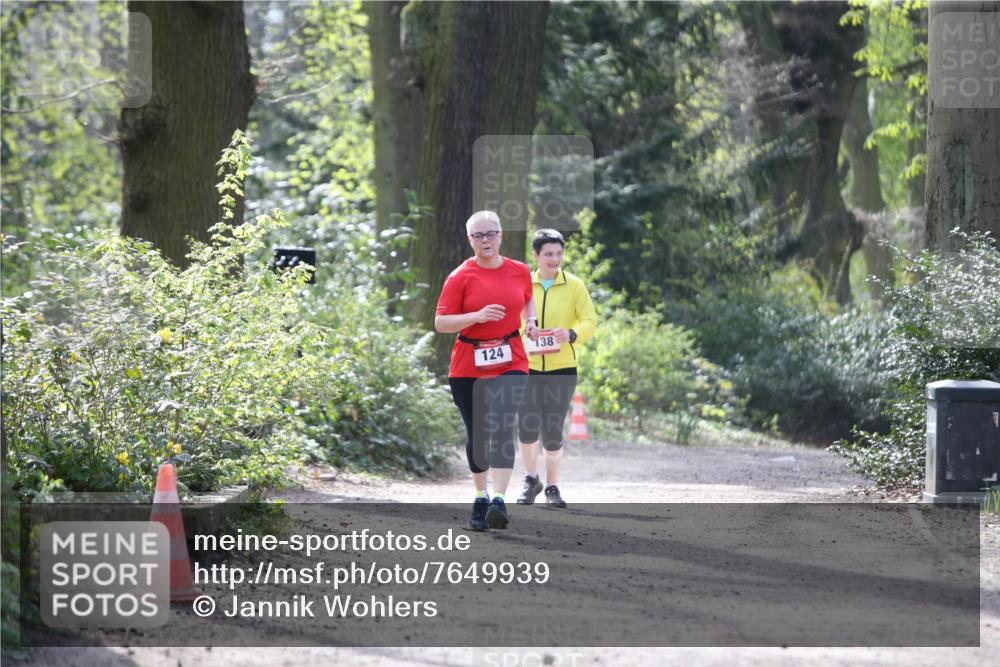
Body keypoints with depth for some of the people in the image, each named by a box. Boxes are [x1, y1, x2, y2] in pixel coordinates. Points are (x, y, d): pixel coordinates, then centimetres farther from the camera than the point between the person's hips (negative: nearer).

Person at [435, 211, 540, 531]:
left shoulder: (520, 271, 6)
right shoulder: (460, 277, -4)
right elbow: (441, 323, -8)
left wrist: (531, 320, 8)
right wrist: (478, 316, -20)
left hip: (510, 363, 0)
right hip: (468, 366, 0)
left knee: (504, 428, -16)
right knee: (477, 433, 9)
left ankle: (499, 501, -22)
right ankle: (480, 497, 24)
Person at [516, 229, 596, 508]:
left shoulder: (574, 286, 2)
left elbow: (591, 321, -3)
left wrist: (572, 334, -23)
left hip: (562, 369, -1)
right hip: (527, 367, 1)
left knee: (552, 430, -1)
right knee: (528, 424, -13)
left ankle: (552, 485, 18)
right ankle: (531, 478, 11)